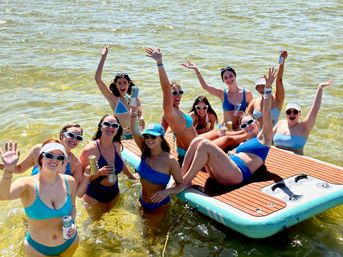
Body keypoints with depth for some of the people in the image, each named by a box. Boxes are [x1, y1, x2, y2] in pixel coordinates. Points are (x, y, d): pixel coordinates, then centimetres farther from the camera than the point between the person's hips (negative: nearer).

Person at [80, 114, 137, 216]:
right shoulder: (90, 149, -22)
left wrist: (131, 176, 28)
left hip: (114, 193, 5)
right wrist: (99, 173, -31)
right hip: (95, 196, -5)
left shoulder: (117, 146, -4)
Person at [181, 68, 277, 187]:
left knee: (205, 144, -23)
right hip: (225, 170, 8)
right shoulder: (243, 143, 35)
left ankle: (185, 181, -21)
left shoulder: (263, 137, 13)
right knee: (198, 140, -8)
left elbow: (266, 115, -2)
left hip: (238, 173, -8)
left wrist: (268, 88, -12)